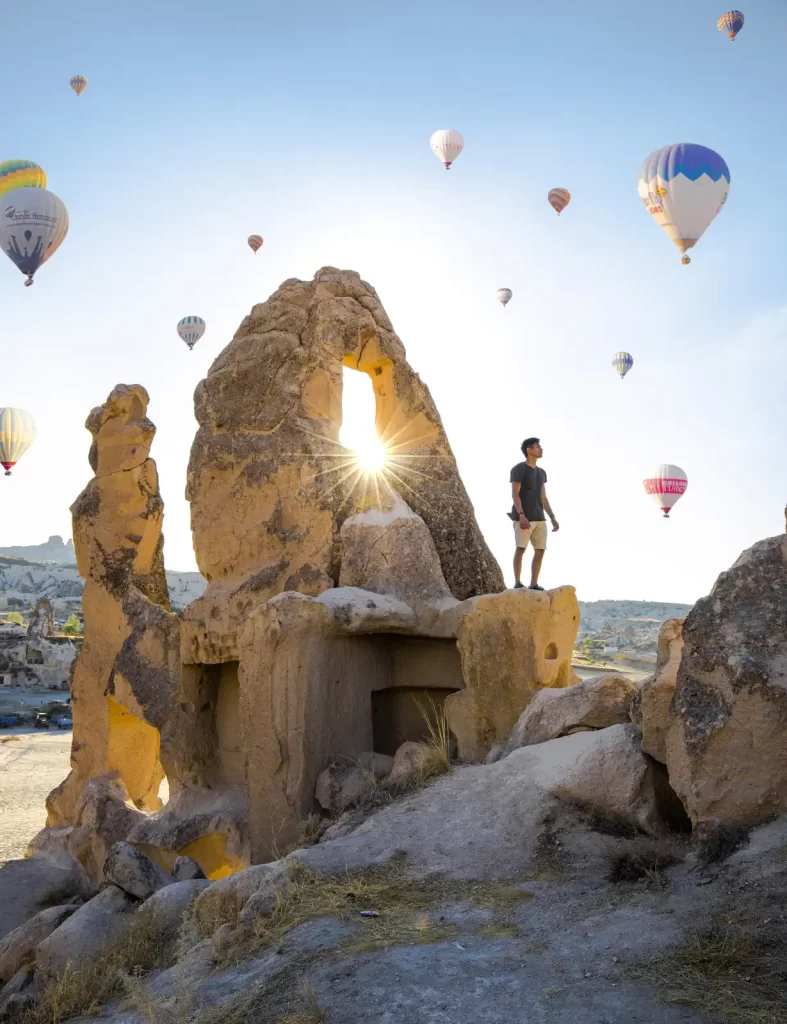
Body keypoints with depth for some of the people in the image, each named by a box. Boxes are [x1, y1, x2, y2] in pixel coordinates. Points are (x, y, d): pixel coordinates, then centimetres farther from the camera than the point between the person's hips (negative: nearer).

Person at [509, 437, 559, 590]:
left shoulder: (541, 473, 19)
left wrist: (553, 518, 10)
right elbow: (514, 494, -11)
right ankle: (517, 583, -8)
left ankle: (534, 584, 3)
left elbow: (543, 498, 18)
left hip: (539, 518, 7)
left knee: (540, 550, 0)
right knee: (521, 548, -12)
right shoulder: (519, 469, -4)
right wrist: (521, 515, -23)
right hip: (523, 517, -7)